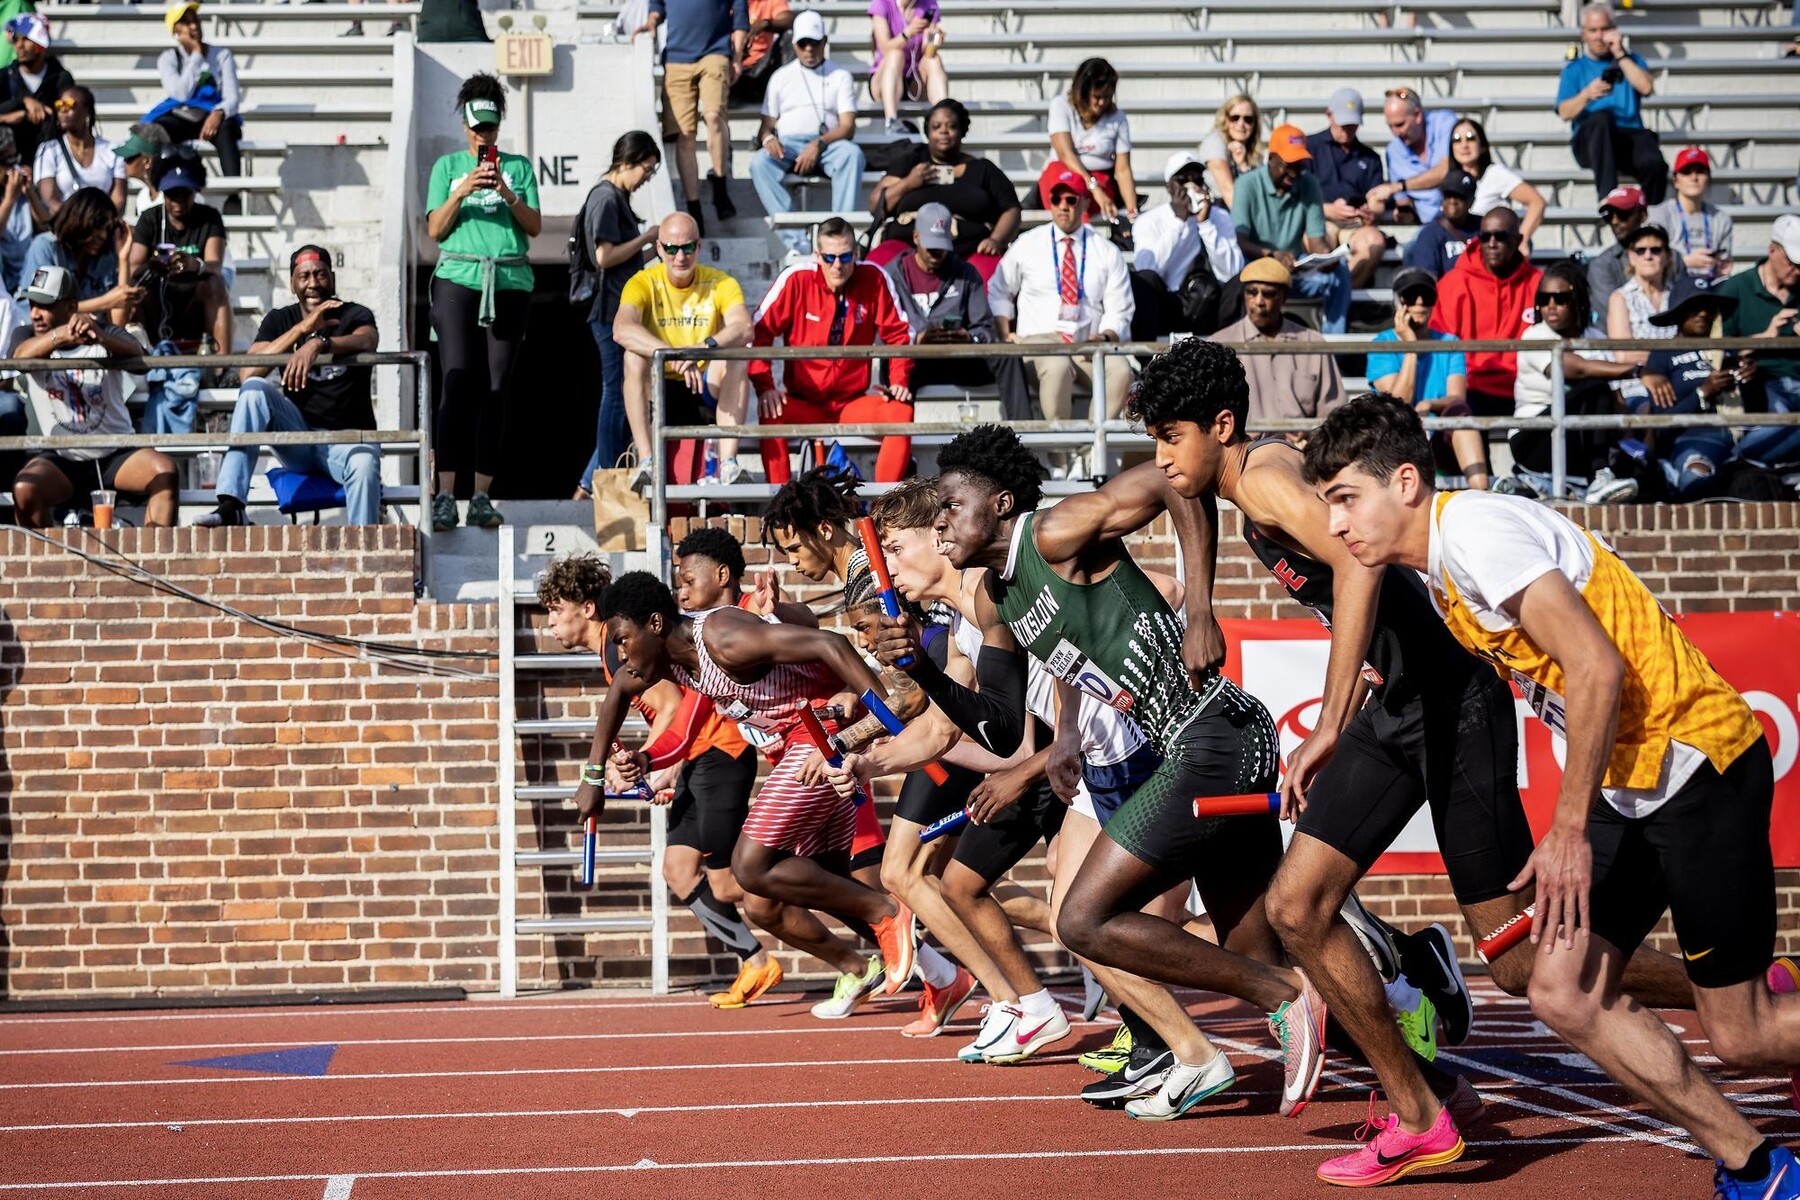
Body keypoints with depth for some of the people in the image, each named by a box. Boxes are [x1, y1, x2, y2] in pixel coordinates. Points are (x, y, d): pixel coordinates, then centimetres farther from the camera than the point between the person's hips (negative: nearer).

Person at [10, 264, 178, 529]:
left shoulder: (104, 333, 0)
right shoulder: (27, 338, 0)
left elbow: (135, 353, -23)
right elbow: (21, 355, -26)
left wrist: (99, 336, -48)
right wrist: (62, 335, -48)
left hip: (117, 455, 0)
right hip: (61, 459, 0)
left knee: (164, 470, -27)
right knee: (25, 489, -29)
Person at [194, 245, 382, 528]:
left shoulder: (355, 315, 1)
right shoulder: (279, 321, 8)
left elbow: (367, 341, -25)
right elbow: (247, 373, -9)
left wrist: (318, 343, -45)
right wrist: (302, 328, -18)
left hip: (347, 437, -3)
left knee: (364, 463, -37)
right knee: (255, 389, -23)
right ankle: (230, 507, -33)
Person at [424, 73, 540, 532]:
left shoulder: (519, 166, 15)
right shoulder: (447, 166, 14)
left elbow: (535, 227, 7)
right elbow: (435, 230, 6)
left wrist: (508, 195, -10)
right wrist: (462, 192, -9)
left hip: (510, 283, 1)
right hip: (458, 278, -1)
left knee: (497, 389, -1)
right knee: (457, 384, -12)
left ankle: (482, 496, 0)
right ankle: (445, 495, -16)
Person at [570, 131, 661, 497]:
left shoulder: (617, 198, 18)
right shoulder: (606, 198, -12)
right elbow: (605, 256, -19)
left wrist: (652, 248, 11)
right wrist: (646, 239, -10)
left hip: (619, 311, 10)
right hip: (611, 311, -10)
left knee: (620, 396, 10)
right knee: (618, 395, -5)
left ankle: (589, 486, 12)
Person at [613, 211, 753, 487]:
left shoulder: (720, 283, -3)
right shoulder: (643, 283, -7)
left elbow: (744, 327, -23)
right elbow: (622, 329, -28)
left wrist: (707, 346, -45)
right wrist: (676, 356, -43)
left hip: (707, 392, 1)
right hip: (657, 392, 0)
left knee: (737, 356, -26)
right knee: (634, 355, -28)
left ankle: (728, 462, -33)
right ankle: (645, 461, -34)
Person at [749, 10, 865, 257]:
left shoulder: (839, 76, 14)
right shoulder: (781, 76, 20)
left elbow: (848, 127, 2)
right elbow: (767, 124, 16)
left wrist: (818, 144, -18)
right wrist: (768, 138, -11)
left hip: (827, 145, -1)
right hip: (788, 146, 1)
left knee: (852, 153, -36)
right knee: (759, 163, -33)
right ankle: (796, 242, -43)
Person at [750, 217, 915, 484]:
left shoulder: (873, 279, -4)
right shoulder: (796, 280, -8)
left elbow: (898, 333, 5)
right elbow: (758, 332, -6)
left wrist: (899, 380, -9)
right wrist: (764, 387, -17)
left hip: (853, 402, 1)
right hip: (803, 403, -1)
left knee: (901, 412, -26)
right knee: (772, 414, -32)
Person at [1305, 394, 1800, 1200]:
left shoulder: (1476, 529, -18)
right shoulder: (1437, 570, 11)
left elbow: (1597, 669, -23)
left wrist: (1569, 830, -19)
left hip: (1698, 763, -9)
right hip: (1626, 788, 9)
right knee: (1565, 998, 2)